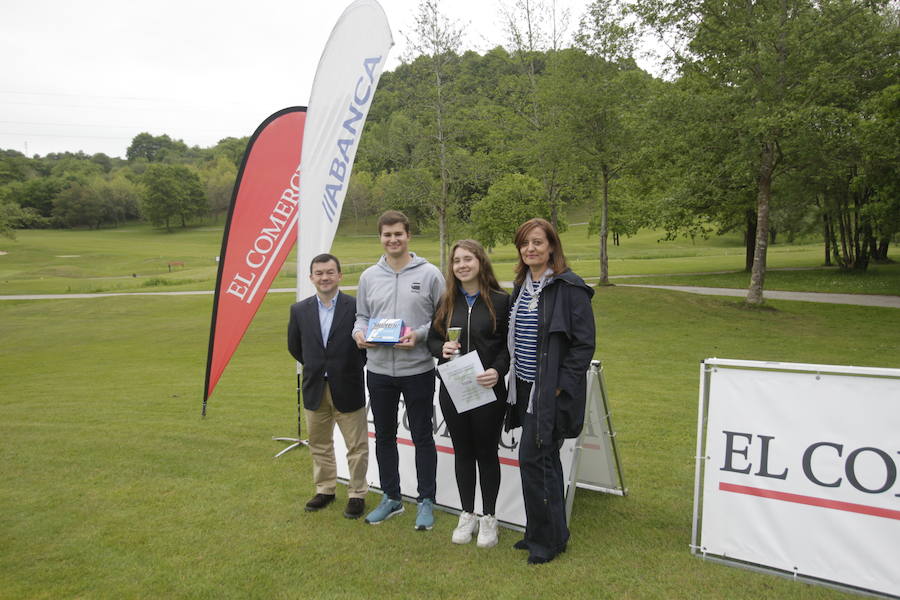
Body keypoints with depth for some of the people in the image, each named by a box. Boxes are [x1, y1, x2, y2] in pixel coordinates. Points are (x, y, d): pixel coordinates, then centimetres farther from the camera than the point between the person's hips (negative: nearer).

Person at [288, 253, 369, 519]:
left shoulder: (356, 306, -11)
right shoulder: (299, 310, 1)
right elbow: (295, 347, 14)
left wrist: (352, 368, 0)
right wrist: (316, 367, 11)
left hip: (348, 389, -3)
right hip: (315, 390, 4)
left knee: (356, 445, 5)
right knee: (319, 444, 17)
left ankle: (357, 494, 21)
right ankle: (325, 489, 34)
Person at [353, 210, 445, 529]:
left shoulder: (429, 274, -4)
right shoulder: (369, 276, 7)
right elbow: (362, 315, 14)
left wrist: (419, 335, -18)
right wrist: (359, 332, -7)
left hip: (418, 369, -4)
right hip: (379, 370, 4)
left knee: (422, 437, 8)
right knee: (384, 436, 15)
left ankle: (426, 501, 23)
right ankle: (391, 497, 32)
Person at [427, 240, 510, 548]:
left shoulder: (500, 301, -5)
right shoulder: (447, 302, 7)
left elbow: (510, 345, -6)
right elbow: (432, 339, 10)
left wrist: (497, 371, -22)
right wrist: (442, 348, -12)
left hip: (488, 390, -3)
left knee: (486, 452, 9)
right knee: (462, 451, 14)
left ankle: (488, 518, 26)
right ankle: (467, 515, 29)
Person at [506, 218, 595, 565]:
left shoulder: (570, 288, -12)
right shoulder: (521, 287, 11)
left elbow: (584, 344, -14)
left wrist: (559, 387, -17)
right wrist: (508, 376, 11)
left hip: (552, 392, -7)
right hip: (526, 389, 8)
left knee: (533, 459, -6)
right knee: (545, 460, 16)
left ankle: (547, 538, 13)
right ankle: (549, 533, 29)